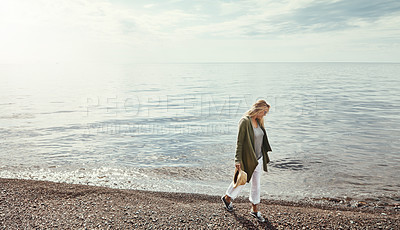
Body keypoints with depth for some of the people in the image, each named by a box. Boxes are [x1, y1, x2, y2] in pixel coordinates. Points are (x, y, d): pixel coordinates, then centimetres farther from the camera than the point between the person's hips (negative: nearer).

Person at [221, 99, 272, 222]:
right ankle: (227, 198, 37)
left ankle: (254, 209, 28)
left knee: (256, 184, 14)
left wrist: (264, 157, 19)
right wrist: (238, 160, -23)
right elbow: (239, 142, -21)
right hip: (247, 159, -7)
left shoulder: (258, 121, 5)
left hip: (258, 158, 7)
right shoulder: (245, 121, -20)